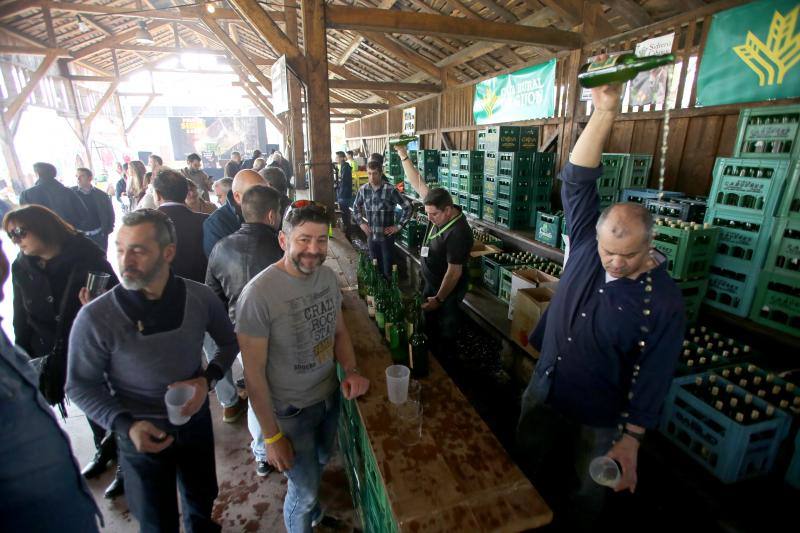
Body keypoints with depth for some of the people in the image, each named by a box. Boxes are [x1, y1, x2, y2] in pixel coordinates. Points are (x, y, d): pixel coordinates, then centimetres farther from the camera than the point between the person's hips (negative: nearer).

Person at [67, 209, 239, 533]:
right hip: (142, 433, -2)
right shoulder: (94, 318, -23)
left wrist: (209, 379, -17)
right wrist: (126, 425, -22)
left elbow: (228, 341, 0)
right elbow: (81, 385, -10)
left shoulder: (200, 297, -18)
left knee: (202, 498, 28)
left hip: (195, 418, 3)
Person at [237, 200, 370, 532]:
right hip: (291, 411, -6)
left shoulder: (328, 276, -9)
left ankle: (308, 503, 62)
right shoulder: (258, 294, -28)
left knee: (321, 462, 31)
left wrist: (351, 370, -11)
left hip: (330, 395, 6)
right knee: (304, 491, 14)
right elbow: (254, 374, -20)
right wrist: (271, 436, -13)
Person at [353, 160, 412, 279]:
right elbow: (356, 206, 19)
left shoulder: (390, 189, -14)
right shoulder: (363, 189, 1)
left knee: (388, 269, 5)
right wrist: (361, 223, 10)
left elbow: (407, 207, -10)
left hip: (386, 235, -4)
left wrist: (399, 226, -10)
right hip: (371, 235, 4)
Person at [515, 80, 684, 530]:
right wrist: (605, 113, -26)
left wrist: (631, 440, -14)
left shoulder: (665, 301, -21)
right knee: (531, 470, 26)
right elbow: (578, 179, -18)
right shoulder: (588, 244, -12)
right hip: (543, 390, 5)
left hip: (598, 418, -4)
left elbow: (653, 376, -15)